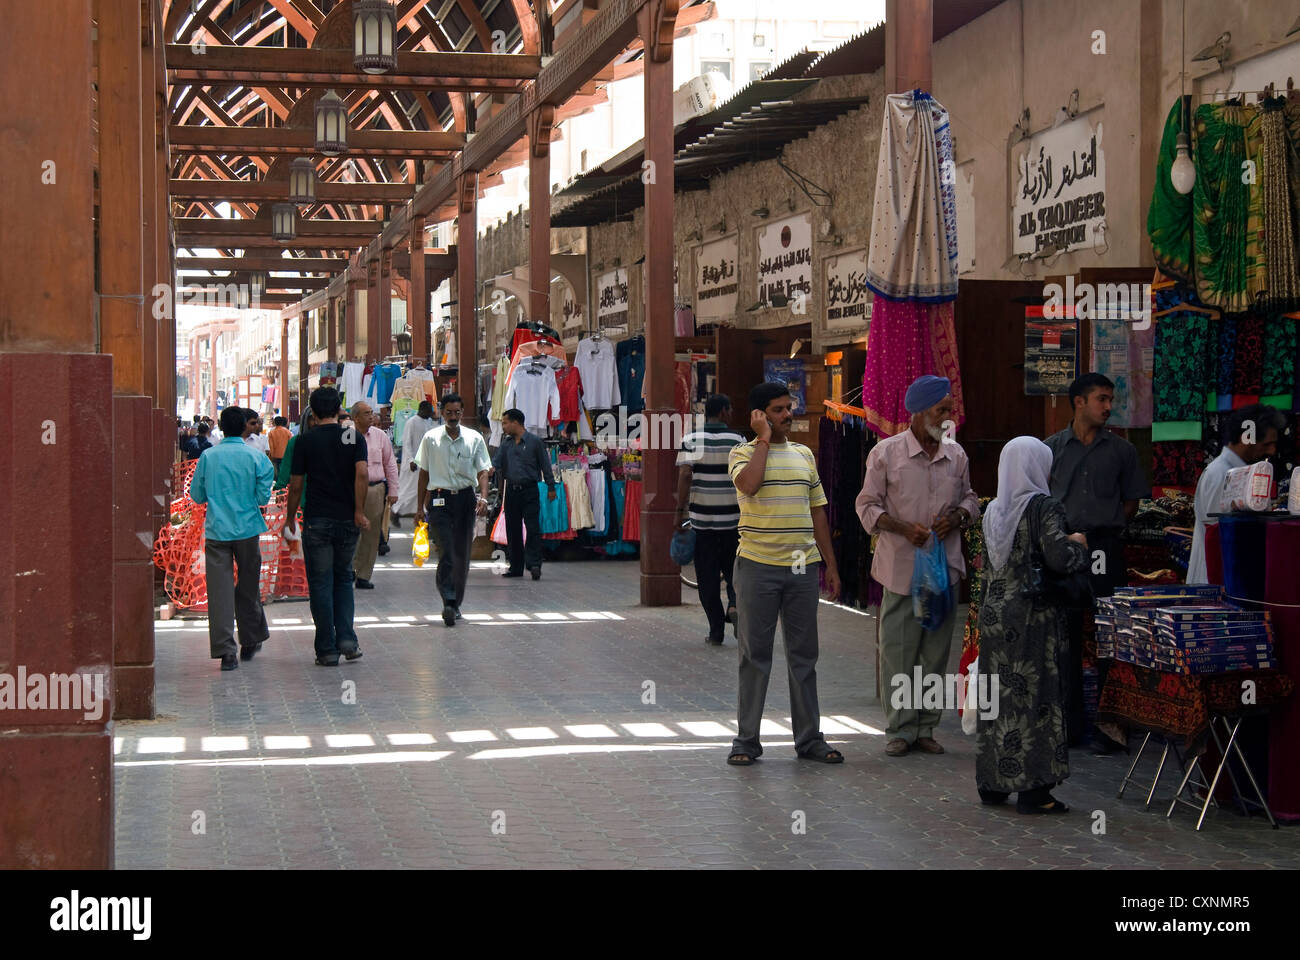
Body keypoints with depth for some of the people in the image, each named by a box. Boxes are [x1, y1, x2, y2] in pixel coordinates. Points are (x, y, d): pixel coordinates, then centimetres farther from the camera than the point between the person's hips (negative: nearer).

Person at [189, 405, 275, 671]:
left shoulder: (208, 456, -1)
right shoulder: (256, 457, -4)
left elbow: (197, 495, 5)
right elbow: (263, 497, -6)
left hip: (216, 530, 0)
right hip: (248, 529, 0)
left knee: (219, 589, -1)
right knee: (248, 587, 15)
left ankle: (225, 650, -8)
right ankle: (250, 642, 27)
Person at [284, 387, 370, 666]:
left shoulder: (304, 440, -2)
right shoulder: (354, 437, 0)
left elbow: (295, 485, -1)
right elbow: (362, 474, -14)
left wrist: (290, 517, 11)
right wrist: (359, 511, -8)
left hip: (317, 520, -2)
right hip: (347, 520, 2)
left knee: (321, 584, 4)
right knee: (344, 579, 17)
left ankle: (327, 649, 3)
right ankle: (347, 638, 2)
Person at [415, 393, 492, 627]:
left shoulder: (474, 438, 4)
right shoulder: (431, 438, 4)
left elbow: (483, 471, 2)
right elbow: (424, 472, 11)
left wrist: (483, 497, -15)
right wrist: (420, 505, 10)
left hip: (466, 498, 2)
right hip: (439, 499, -2)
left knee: (462, 554, 6)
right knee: (446, 553, -14)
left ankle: (456, 603, 18)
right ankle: (449, 602, -21)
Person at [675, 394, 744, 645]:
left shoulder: (691, 440, -2)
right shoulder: (738, 441, -2)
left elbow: (685, 475, -11)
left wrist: (680, 511, -6)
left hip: (702, 518, 0)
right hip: (732, 517, 0)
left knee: (707, 577, 7)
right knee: (733, 570, 17)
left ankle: (716, 631, 8)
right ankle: (734, 605, -10)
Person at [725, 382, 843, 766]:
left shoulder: (804, 454, 14)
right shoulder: (743, 452, -1)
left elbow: (817, 511, 17)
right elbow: (748, 483, -24)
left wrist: (830, 563, 13)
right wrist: (763, 438, -13)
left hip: (803, 566, 4)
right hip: (758, 565, -4)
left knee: (804, 654, 8)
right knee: (755, 654, 1)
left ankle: (809, 738, 15)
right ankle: (747, 740, 8)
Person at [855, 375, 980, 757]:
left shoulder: (956, 455, 8)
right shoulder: (886, 452, -4)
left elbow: (969, 498, 19)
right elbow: (867, 505, -1)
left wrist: (957, 516, -4)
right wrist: (904, 528, -16)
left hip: (945, 567, 4)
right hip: (901, 568, -4)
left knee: (936, 652, 8)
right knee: (898, 653, -1)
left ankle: (926, 727, 18)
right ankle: (900, 729, 9)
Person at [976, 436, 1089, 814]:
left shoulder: (993, 511, 9)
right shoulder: (1045, 508, -11)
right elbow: (1059, 558, -20)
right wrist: (1078, 545, -2)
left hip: (994, 613, 6)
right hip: (1034, 617, -6)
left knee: (998, 695, 12)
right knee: (1035, 697, -1)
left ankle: (993, 782, 18)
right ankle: (1032, 787, 0)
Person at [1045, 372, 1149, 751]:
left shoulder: (1121, 450, 7)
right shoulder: (1052, 447, 7)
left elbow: (1132, 500, 13)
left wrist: (1109, 525, 2)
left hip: (1105, 547, 0)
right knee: (1065, 635, 5)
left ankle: (1109, 724, 3)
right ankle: (1070, 723, 12)